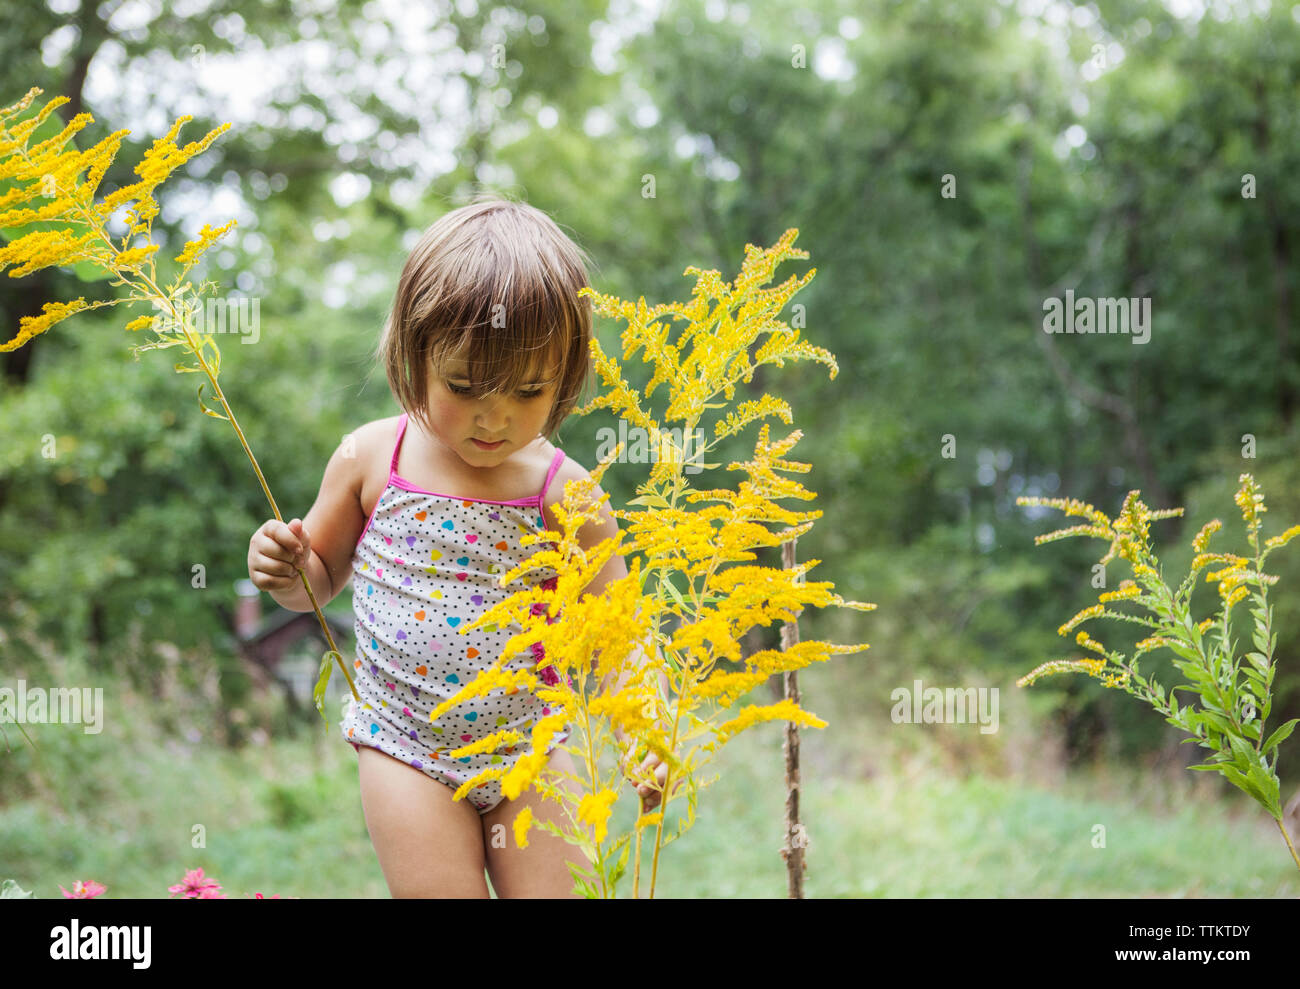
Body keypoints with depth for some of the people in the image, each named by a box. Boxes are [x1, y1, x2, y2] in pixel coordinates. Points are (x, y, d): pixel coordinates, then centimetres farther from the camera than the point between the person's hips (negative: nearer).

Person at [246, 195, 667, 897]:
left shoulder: (566, 495, -9)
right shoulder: (371, 461, -6)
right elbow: (320, 579, 9)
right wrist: (282, 568, -14)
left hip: (530, 749, 1)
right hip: (406, 751, 0)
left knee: (558, 891, 1)